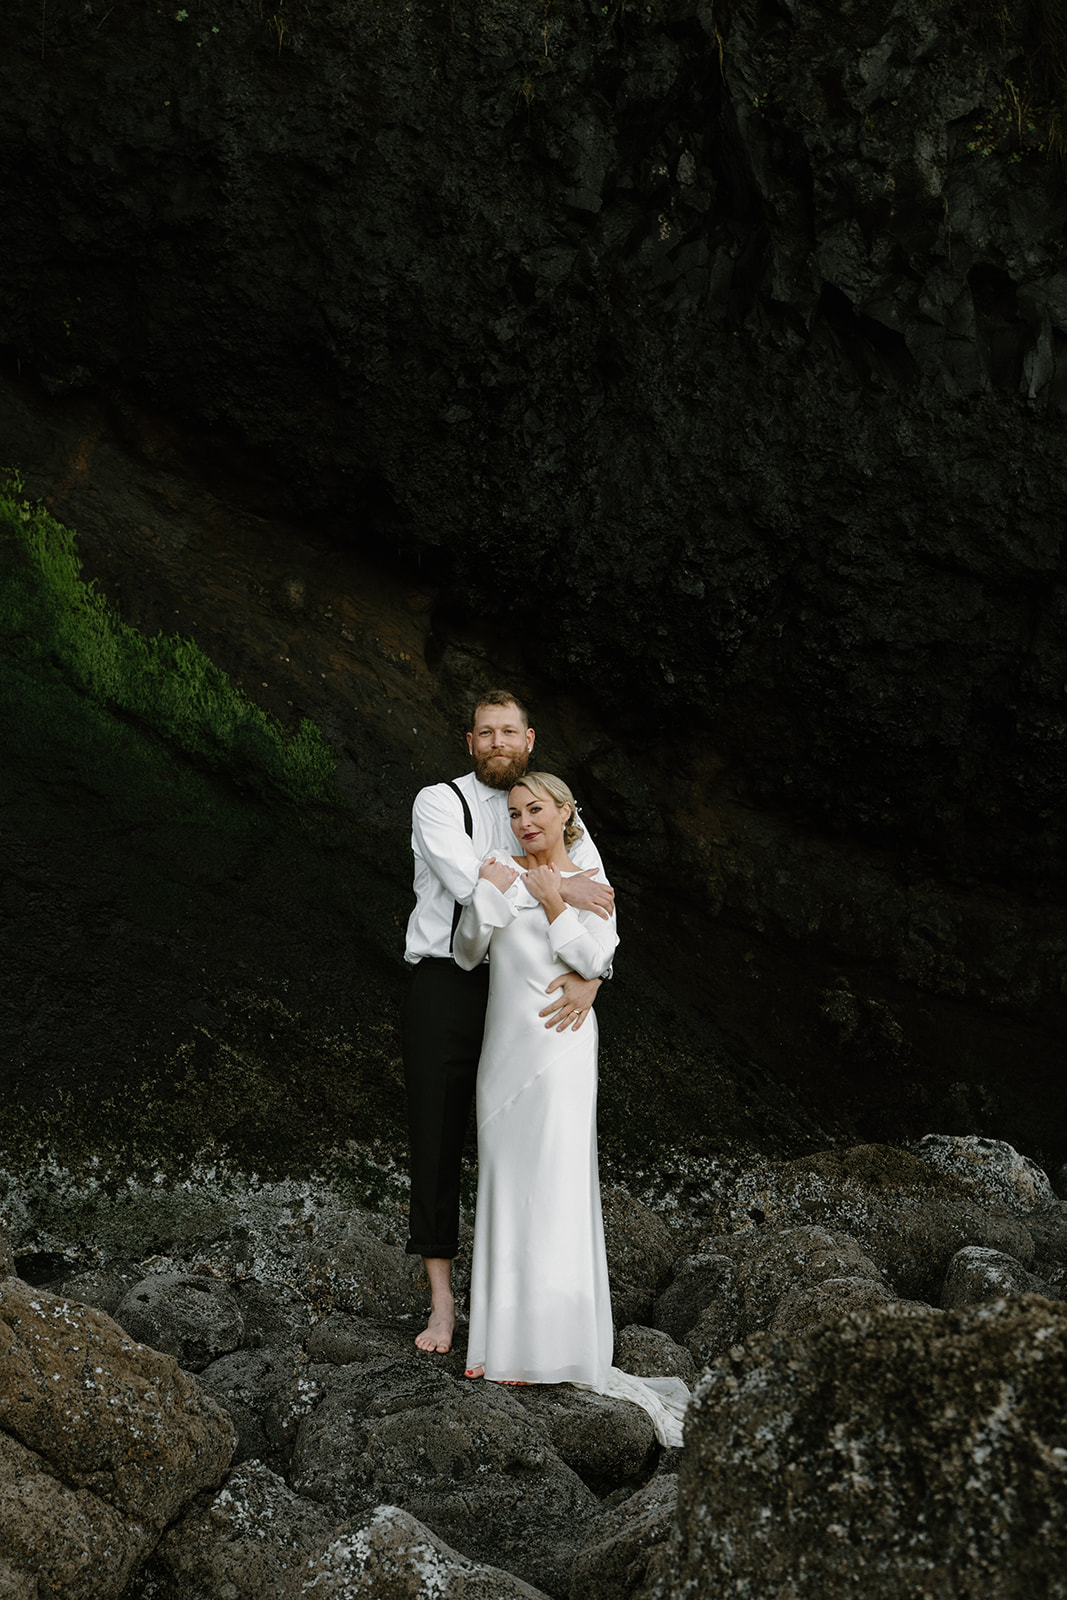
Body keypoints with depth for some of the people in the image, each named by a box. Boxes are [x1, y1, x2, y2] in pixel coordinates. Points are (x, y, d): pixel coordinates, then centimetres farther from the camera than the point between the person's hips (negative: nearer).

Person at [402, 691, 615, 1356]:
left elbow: (599, 903, -3)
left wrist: (590, 976, -21)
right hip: (446, 985, -3)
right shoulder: (438, 803, -1)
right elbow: (468, 879, -18)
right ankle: (441, 1303, 8)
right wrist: (558, 886, -22)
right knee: (437, 1142, 0)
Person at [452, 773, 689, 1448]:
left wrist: (554, 903, -11)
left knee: (554, 1189, -5)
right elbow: (468, 953, 2)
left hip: (559, 1046, -4)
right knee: (505, 1186, 5)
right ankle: (505, 1339, 12)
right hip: (505, 1044, 4)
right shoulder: (503, 871, 11)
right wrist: (488, 892, -10)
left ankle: (552, 1346, 0)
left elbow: (595, 960, -7)